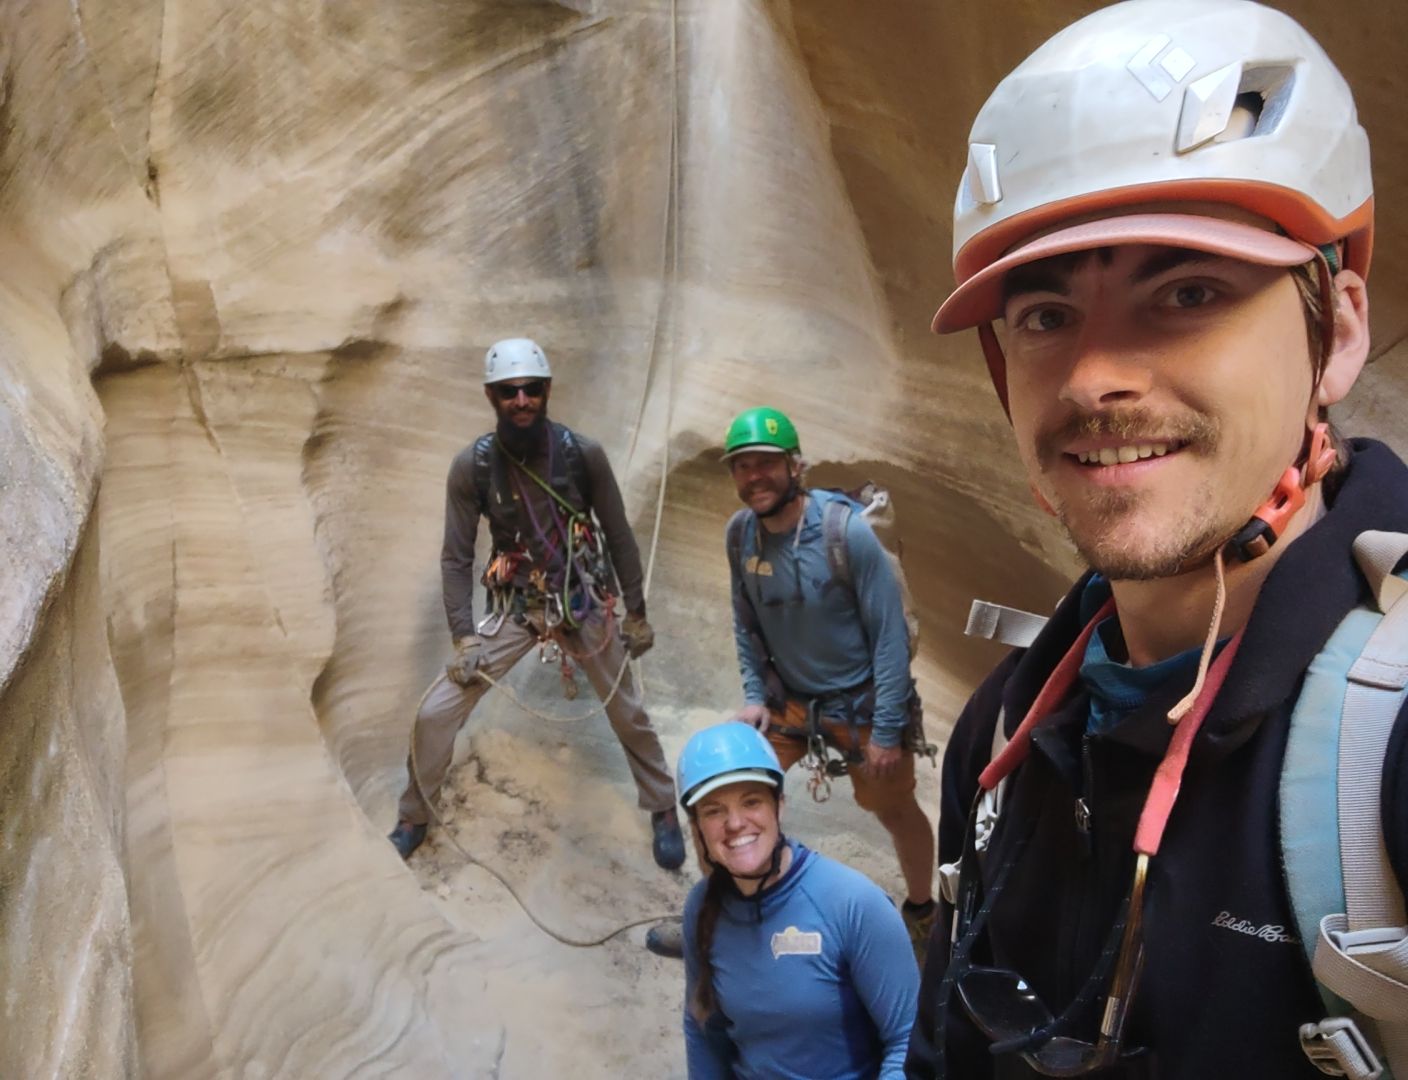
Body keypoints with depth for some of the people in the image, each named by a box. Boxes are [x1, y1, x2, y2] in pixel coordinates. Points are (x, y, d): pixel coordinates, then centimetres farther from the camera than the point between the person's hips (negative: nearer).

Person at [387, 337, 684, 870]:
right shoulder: (472, 465, -13)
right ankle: (413, 820, 20)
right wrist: (463, 637, -14)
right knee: (434, 714, -4)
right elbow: (456, 557, -7)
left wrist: (636, 612, 1)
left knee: (628, 715, 12)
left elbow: (618, 535, -2)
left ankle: (664, 812, 36)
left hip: (585, 604, 0)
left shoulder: (583, 453, -13)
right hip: (516, 607, 0)